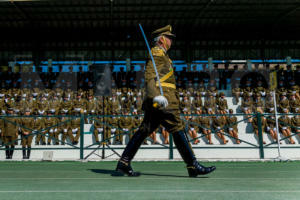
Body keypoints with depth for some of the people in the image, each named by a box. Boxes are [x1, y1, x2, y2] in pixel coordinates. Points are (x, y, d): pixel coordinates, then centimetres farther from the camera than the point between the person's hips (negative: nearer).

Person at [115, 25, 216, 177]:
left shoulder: (161, 55, 27)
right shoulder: (157, 53, -5)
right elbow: (149, 76, -19)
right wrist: (156, 96, -35)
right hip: (162, 99, -10)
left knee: (144, 131, 6)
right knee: (178, 130, -8)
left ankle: (124, 162, 6)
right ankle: (193, 166, -3)